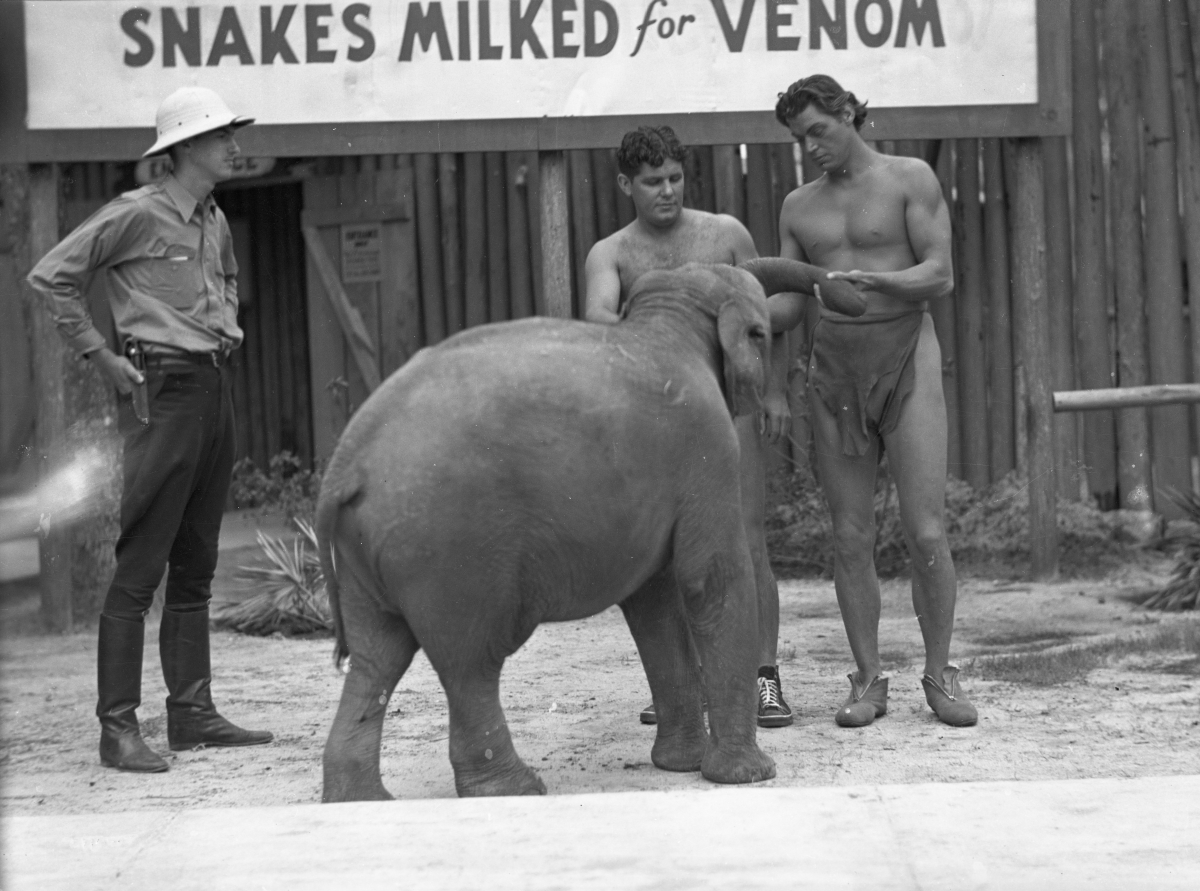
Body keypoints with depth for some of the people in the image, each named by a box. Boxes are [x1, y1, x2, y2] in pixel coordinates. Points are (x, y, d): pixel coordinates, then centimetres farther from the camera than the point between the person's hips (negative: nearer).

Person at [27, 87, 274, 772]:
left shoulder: (215, 221, 14)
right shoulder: (137, 213, -9)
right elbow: (51, 277, -10)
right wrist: (104, 359, -10)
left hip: (217, 387, 8)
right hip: (165, 390, -8)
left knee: (196, 566, 11)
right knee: (141, 566, -8)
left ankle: (193, 714, 17)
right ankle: (119, 727, -7)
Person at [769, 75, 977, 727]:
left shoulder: (911, 179, -1)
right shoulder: (798, 207, 12)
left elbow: (940, 277, -9)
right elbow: (787, 308, 10)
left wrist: (868, 279, -25)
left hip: (906, 362, -4)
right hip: (834, 374, 4)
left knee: (926, 534, -10)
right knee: (851, 538, 1)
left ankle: (939, 676, 4)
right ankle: (868, 683, 8)